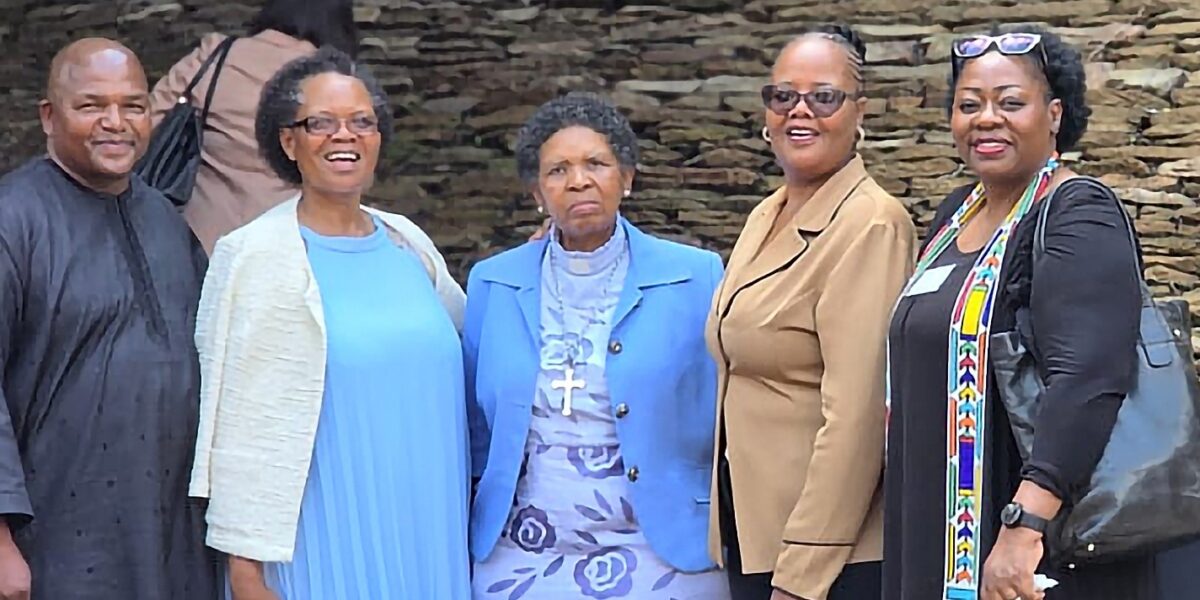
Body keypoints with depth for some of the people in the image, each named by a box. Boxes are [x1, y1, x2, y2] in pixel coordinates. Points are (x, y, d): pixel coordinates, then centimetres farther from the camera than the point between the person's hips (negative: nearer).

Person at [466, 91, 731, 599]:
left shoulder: (694, 277, -2)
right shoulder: (491, 284, 5)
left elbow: (724, 422, 1)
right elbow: (475, 428, 11)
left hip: (659, 555, -2)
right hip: (522, 559, 2)